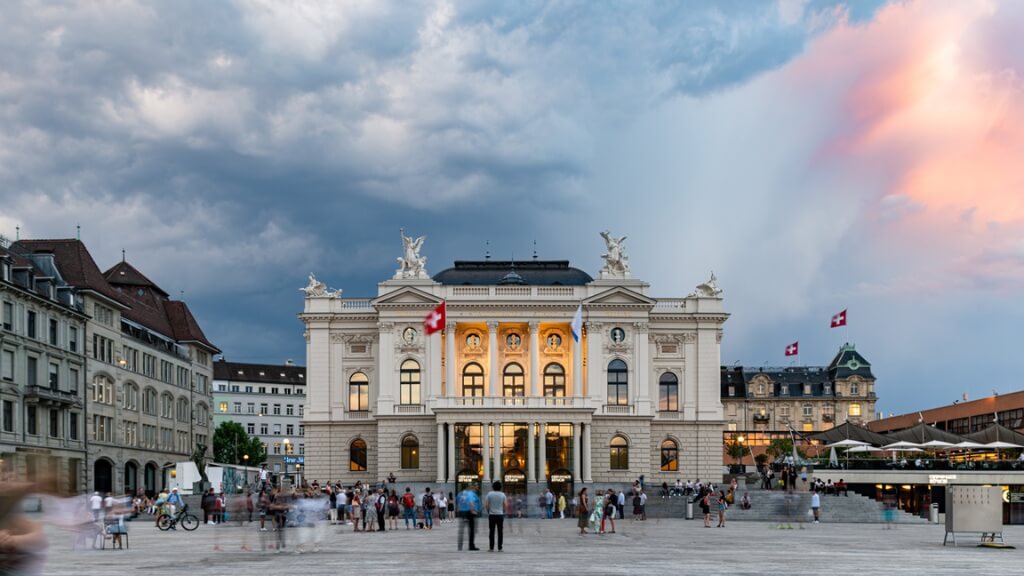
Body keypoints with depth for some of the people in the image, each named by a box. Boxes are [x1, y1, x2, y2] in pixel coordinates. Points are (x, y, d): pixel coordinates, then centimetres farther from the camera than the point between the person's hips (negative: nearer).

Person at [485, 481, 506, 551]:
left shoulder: (489, 494, -3)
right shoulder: (502, 495, -2)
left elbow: (486, 505, -5)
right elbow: (505, 506, -2)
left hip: (491, 515, 0)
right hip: (500, 514, 0)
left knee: (491, 532, 4)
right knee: (500, 532, 5)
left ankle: (491, 548, 3)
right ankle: (499, 548, 3)